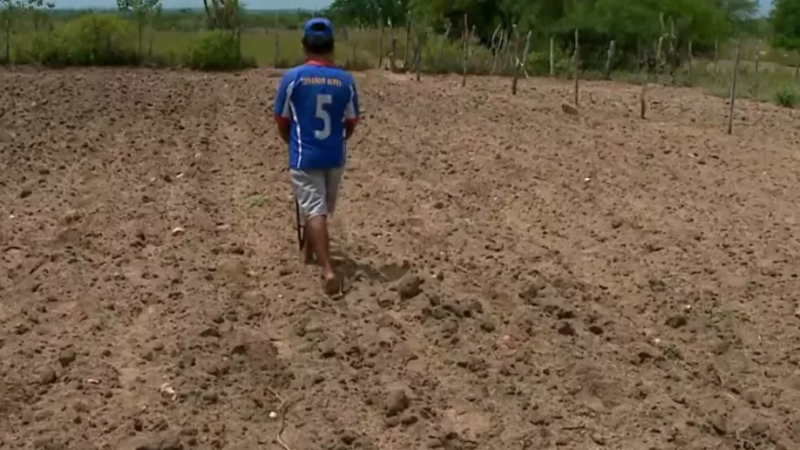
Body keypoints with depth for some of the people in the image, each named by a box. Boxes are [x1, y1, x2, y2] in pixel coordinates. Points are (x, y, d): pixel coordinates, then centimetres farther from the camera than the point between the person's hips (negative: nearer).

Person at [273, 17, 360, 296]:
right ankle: (310, 251, 42)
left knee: (315, 212, -4)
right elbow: (351, 123, 5)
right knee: (322, 209, 21)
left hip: (304, 157, -3)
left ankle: (328, 271, -16)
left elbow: (281, 121, -1)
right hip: (335, 156, 3)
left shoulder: (292, 78, -10)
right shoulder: (345, 80, -4)